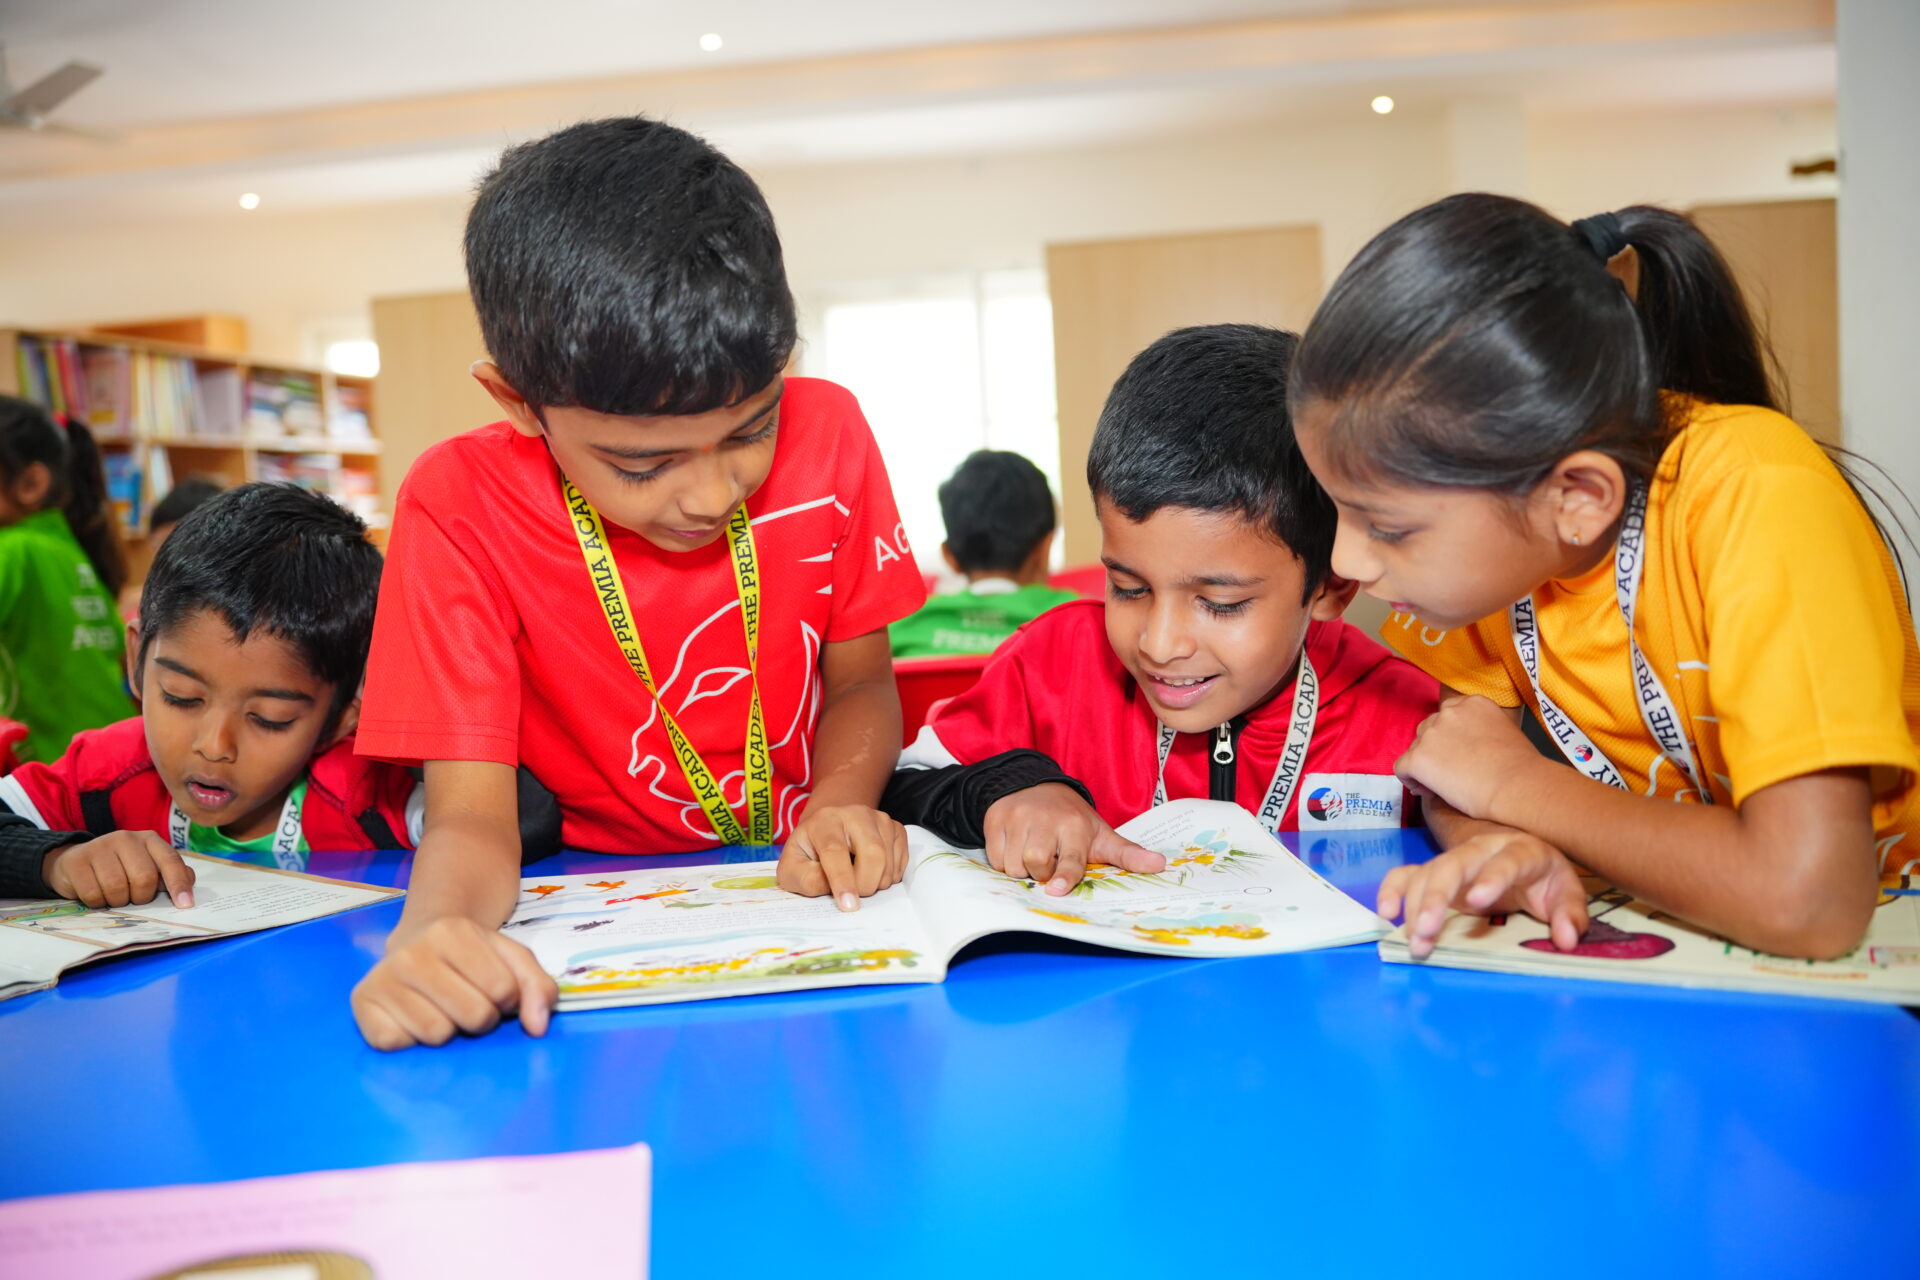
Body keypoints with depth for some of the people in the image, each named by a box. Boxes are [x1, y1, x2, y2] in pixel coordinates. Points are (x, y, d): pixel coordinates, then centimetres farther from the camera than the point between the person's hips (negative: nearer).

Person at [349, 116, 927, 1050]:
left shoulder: (826, 434, -11)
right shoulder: (460, 507, -17)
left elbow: (861, 678, 3)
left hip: (805, 902, 2)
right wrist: (436, 932, -40)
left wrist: (838, 806, -18)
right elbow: (471, 812, -18)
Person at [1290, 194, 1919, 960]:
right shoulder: (1478, 473, -10)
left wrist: (1513, 783, -22)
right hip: (1647, 934, 4)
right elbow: (1451, 739, -2)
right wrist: (1502, 844, -24)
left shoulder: (1757, 501, -27)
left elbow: (1807, 897, -35)